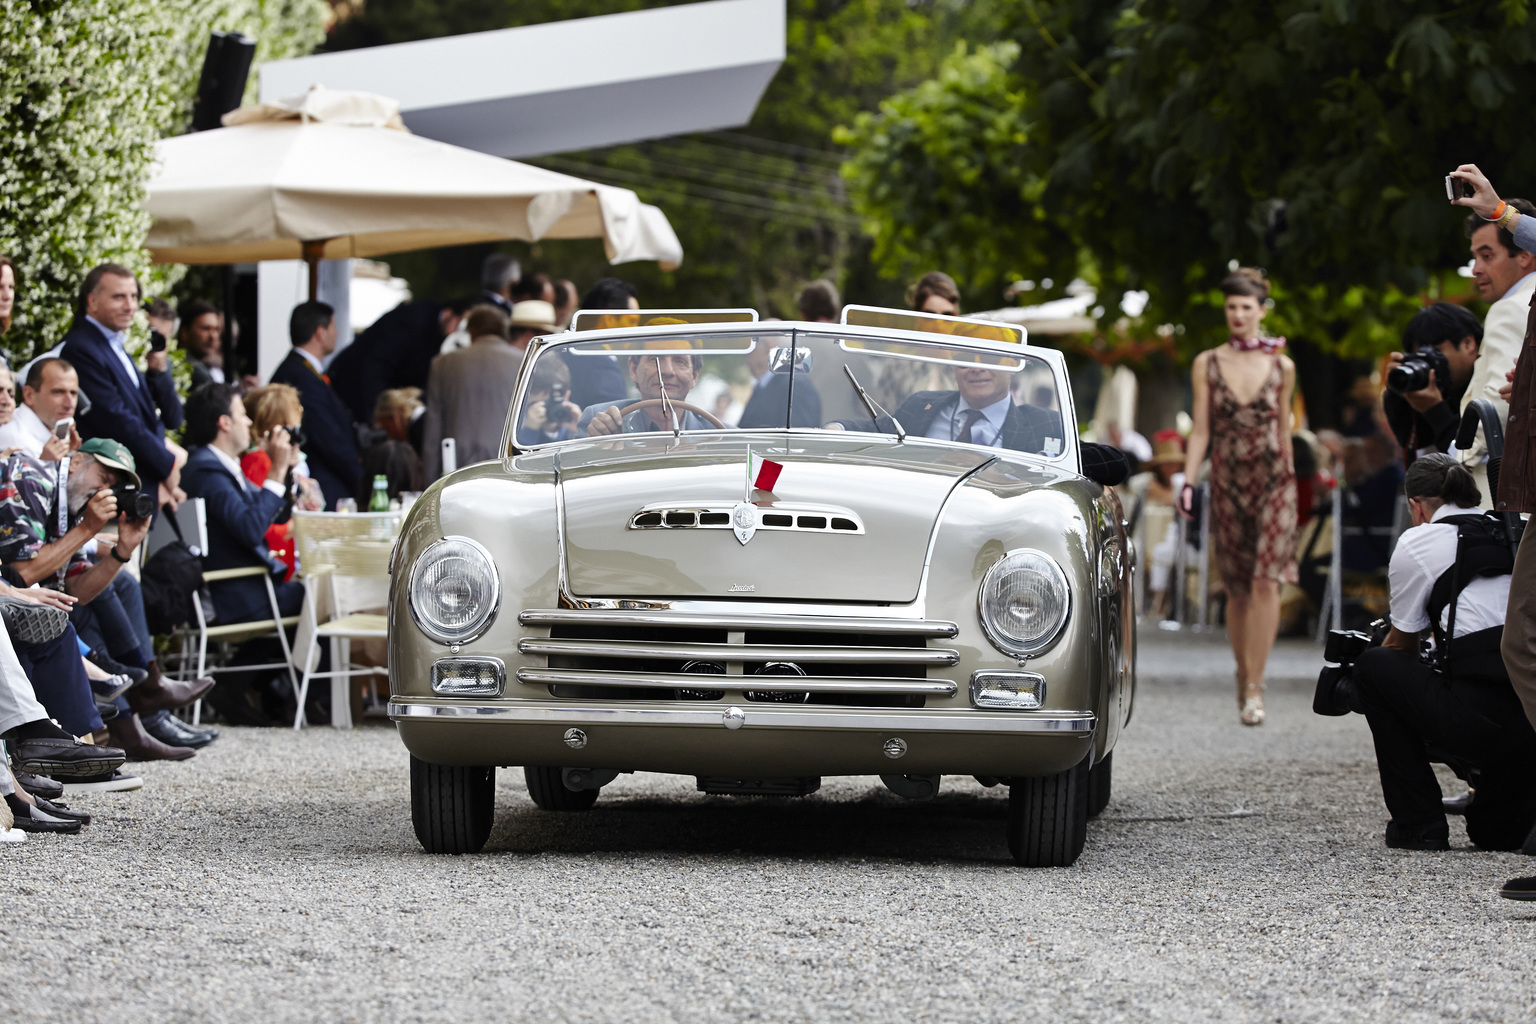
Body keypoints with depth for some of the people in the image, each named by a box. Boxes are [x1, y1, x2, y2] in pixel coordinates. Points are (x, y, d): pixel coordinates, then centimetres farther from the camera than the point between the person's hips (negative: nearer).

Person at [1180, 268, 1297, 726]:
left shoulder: (1282, 367, 5)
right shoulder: (1207, 365, 5)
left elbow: (1284, 430, 14)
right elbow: (1200, 430, 3)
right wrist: (1188, 482, -6)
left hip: (1274, 481, -1)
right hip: (1227, 483, 1)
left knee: (1266, 582, -15)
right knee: (1237, 588, 8)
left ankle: (1255, 688, -15)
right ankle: (1243, 677, 25)